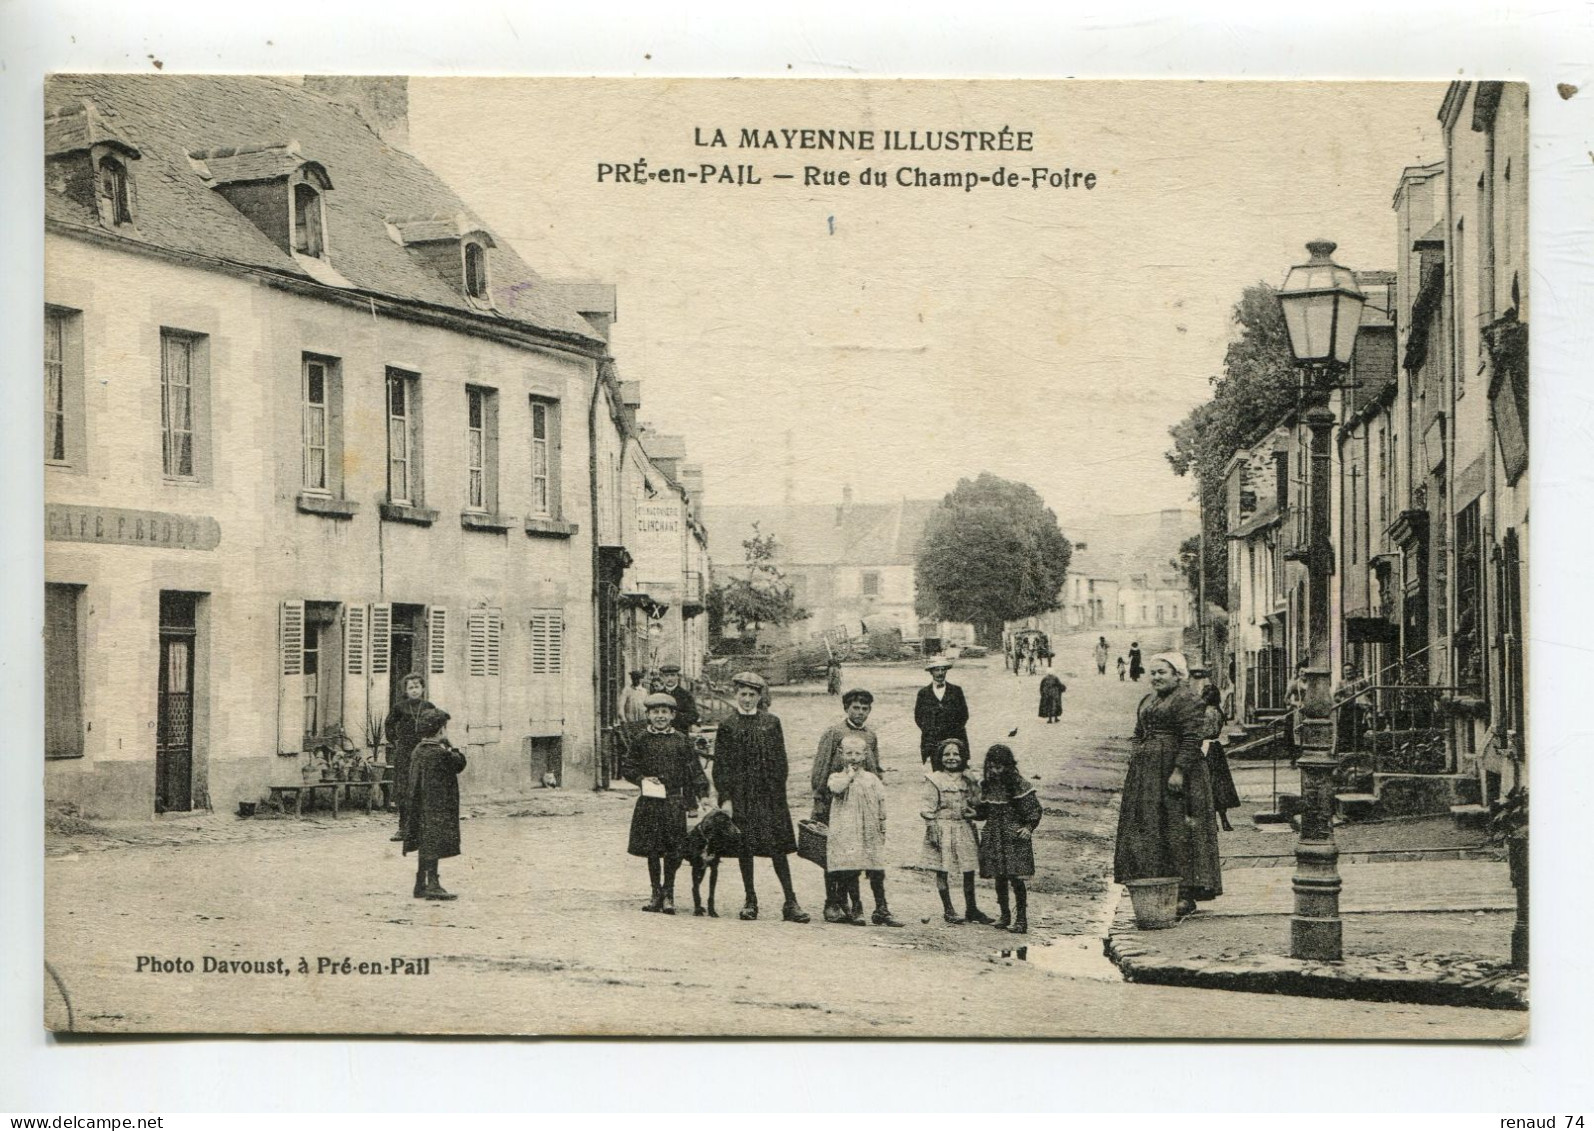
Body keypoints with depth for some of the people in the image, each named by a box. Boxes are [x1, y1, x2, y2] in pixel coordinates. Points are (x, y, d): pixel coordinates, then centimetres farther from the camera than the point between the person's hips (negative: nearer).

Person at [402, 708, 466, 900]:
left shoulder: (417, 751, 8)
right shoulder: (440, 753, -17)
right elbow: (460, 764, -4)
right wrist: (449, 746, 3)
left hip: (421, 807, 8)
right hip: (437, 807, -8)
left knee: (425, 846, 14)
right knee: (434, 846, -6)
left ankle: (420, 884, 19)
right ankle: (432, 885, -7)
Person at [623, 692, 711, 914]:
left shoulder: (682, 741, 4)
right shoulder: (641, 741, 4)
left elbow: (694, 772, 7)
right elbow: (627, 769, 7)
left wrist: (697, 798, 2)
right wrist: (642, 779, -10)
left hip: (674, 803, 0)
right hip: (649, 802, 0)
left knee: (674, 850, -2)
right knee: (651, 849, 6)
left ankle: (668, 893, 13)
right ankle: (656, 892, 19)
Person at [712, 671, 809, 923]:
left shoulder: (771, 723, 7)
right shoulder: (728, 727, 2)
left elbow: (780, 760, 8)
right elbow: (721, 766, 1)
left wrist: (778, 792, 0)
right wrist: (725, 798, -7)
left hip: (770, 796, 0)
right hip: (741, 796, 0)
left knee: (778, 848, -3)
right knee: (745, 848, 3)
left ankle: (791, 903, -2)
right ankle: (750, 901, 13)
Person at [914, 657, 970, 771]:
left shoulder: (956, 690, 9)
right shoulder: (923, 693, 8)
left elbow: (964, 715, 9)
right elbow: (918, 717, 10)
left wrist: (953, 730, -1)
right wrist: (929, 731, -1)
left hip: (954, 740, 0)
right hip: (932, 741, 0)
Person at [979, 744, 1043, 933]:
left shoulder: (1018, 785, -9)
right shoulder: (987, 785, 7)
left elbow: (1034, 809, -7)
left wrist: (1029, 827, -17)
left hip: (1015, 837, -5)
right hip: (994, 838, 5)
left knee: (1016, 878, -9)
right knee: (999, 878, 10)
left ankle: (1021, 919, -4)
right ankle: (1004, 915, 24)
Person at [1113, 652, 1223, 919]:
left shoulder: (1186, 702, -9)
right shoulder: (1147, 701, 19)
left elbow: (1192, 739, -16)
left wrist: (1179, 771, -22)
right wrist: (1136, 763, 15)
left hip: (1173, 777, -9)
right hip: (1147, 774, 9)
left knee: (1177, 833, -8)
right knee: (1147, 832, 6)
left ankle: (1186, 894, -4)